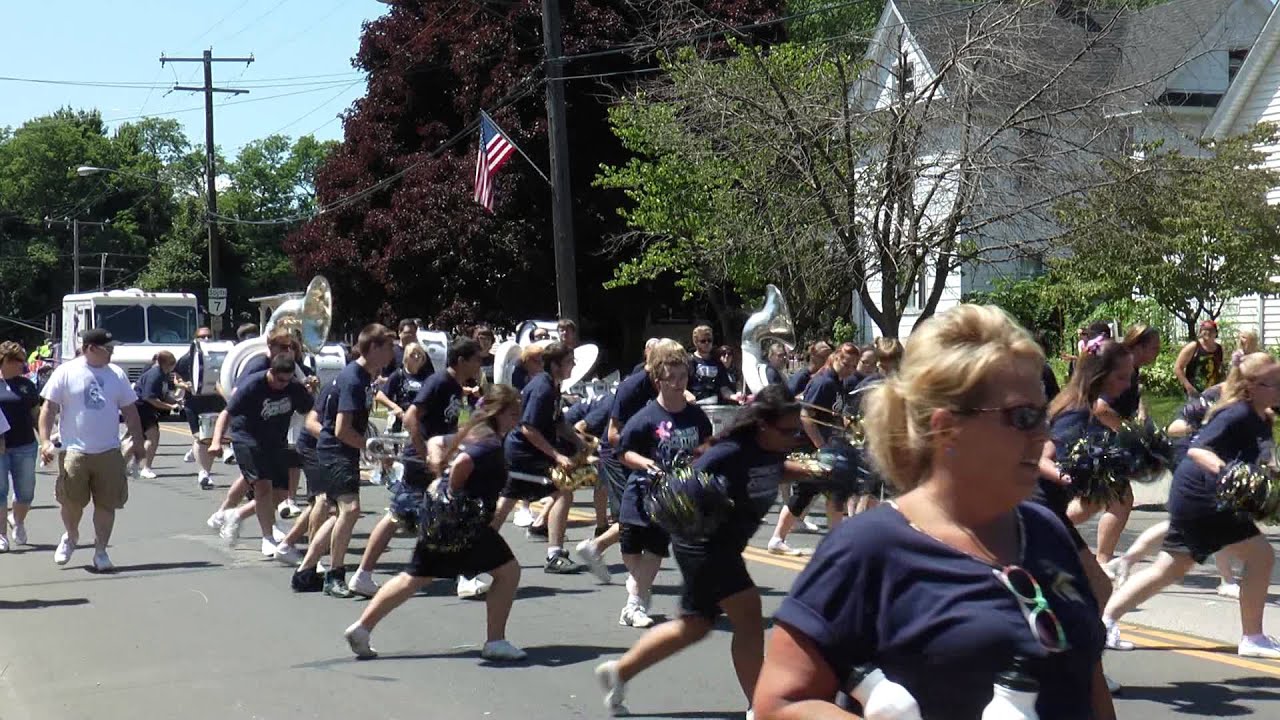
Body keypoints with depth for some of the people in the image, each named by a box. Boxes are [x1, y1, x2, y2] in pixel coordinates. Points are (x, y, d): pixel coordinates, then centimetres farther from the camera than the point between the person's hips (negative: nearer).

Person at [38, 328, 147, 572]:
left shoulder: (116, 374, 8)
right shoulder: (66, 372, -2)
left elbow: (130, 412, 14)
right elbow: (48, 408, -1)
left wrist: (138, 443, 12)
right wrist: (45, 441, -10)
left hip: (109, 452, 3)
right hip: (75, 450, -3)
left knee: (107, 504, 2)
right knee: (72, 501, -1)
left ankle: (100, 552, 15)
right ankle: (70, 536, 29)